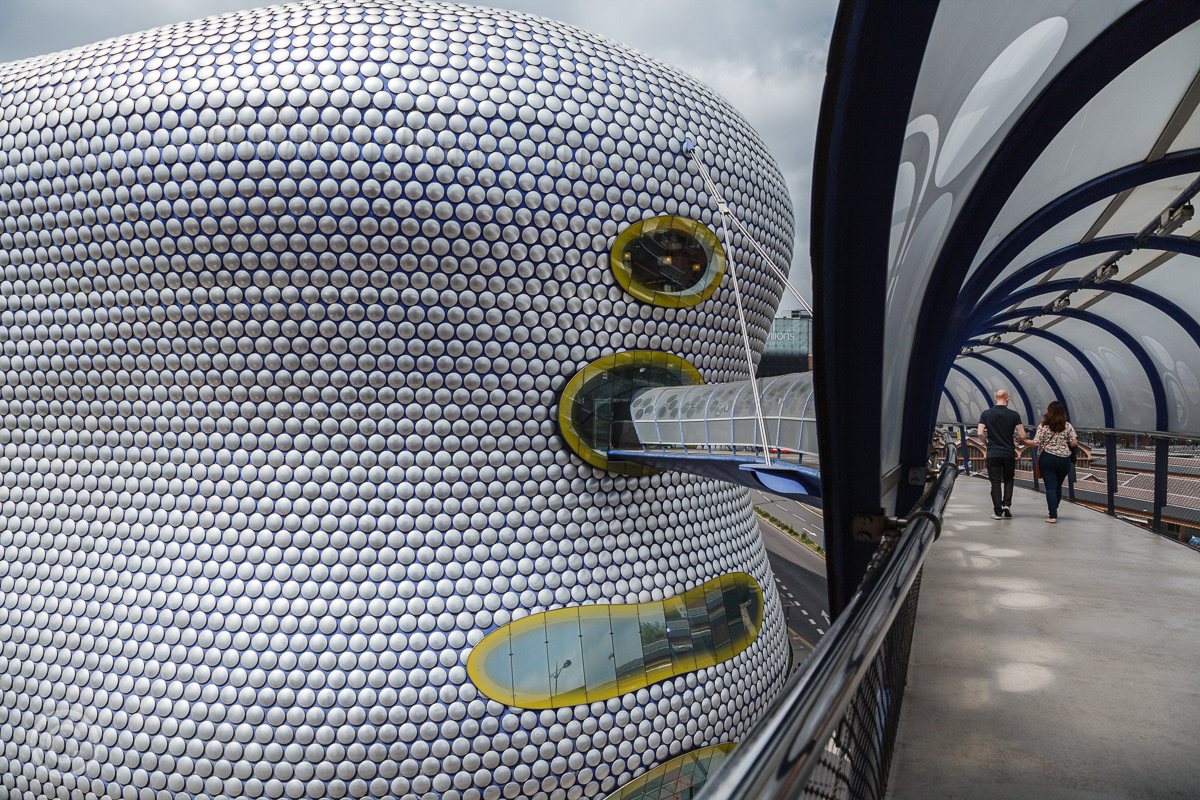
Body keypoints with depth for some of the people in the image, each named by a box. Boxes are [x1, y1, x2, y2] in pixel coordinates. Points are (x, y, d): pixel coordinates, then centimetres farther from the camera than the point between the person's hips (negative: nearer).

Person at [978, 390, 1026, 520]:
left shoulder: (986, 414, -2)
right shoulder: (1014, 415, -2)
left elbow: (980, 433, -9)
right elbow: (1022, 435, -5)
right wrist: (1021, 441, 17)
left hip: (993, 453, 0)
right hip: (1009, 453, 0)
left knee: (995, 482, 3)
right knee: (1008, 480, 18)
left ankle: (998, 512, 1)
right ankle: (1007, 504, 1)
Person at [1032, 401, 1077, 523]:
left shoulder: (1043, 426, -7)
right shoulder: (1068, 426, 0)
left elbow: (1036, 443, -10)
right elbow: (1073, 442, -2)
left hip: (1047, 458, -3)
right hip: (1065, 459, 3)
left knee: (1050, 487, -1)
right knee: (1058, 485, 20)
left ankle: (1053, 516, -5)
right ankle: (1054, 509, 38)